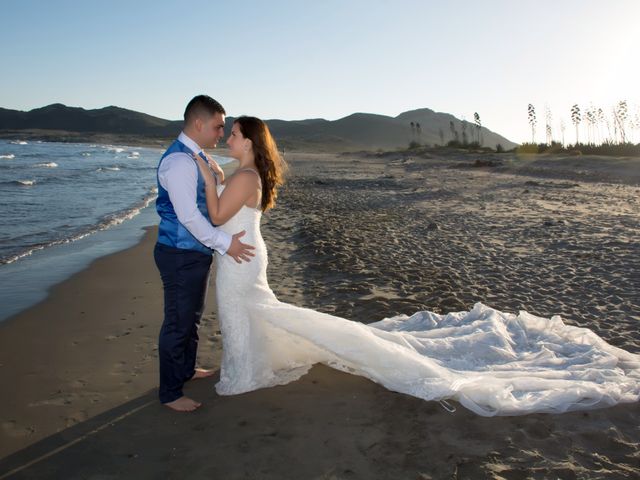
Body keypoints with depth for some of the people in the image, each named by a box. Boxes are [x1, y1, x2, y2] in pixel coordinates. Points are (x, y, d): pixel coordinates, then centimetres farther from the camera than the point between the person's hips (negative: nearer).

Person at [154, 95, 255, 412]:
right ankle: (170, 393, 18)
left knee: (192, 316, 24)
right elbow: (187, 215, -25)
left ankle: (186, 369, 44)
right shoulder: (178, 161, -22)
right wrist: (225, 243, -21)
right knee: (178, 323, 2)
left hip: (197, 252, 10)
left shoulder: (197, 158, 10)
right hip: (180, 255, -10)